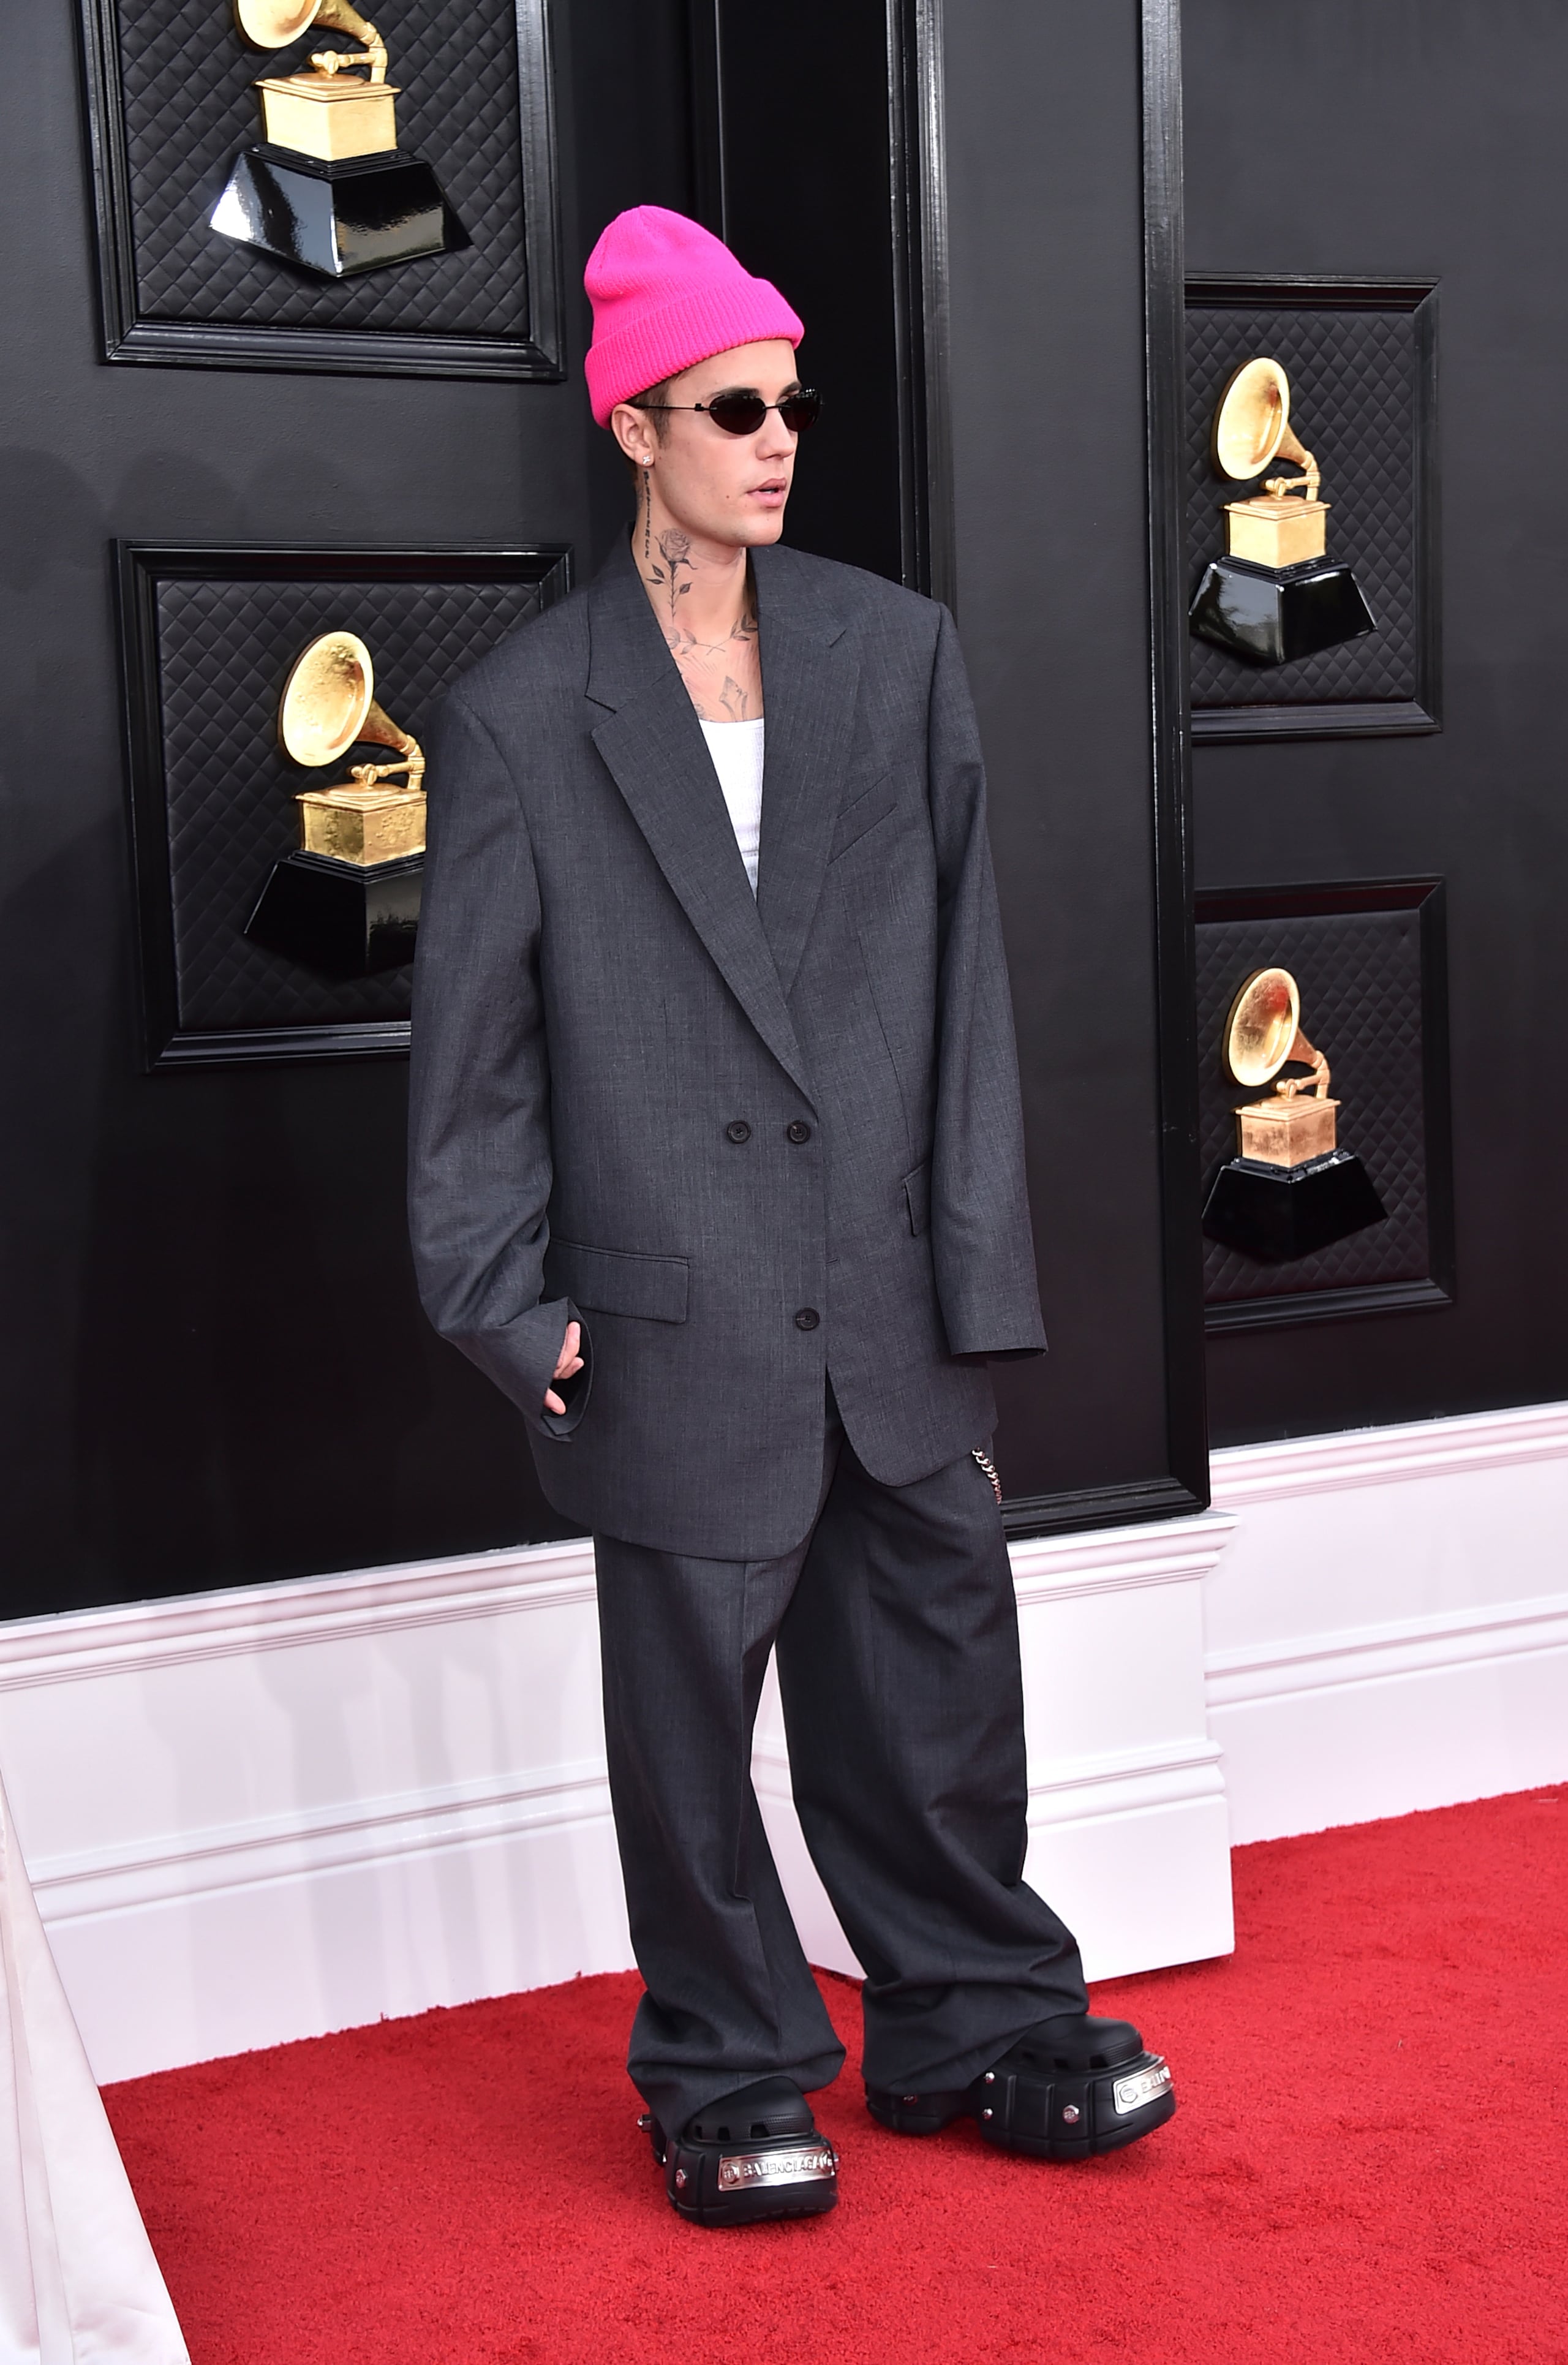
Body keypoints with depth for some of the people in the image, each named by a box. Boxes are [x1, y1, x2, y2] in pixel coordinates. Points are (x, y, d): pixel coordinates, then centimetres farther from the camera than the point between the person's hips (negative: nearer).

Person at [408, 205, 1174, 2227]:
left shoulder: (896, 651, 7)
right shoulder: (519, 715, -1)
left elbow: (958, 973, 5)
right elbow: (475, 1033, 1)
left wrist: (976, 1271, 2)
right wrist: (502, 1299, -3)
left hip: (886, 1296, 3)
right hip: (675, 1319, -3)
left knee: (942, 1664, 13)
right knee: (690, 1708, 8)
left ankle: (974, 2024, 33)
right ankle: (726, 2081, 26)